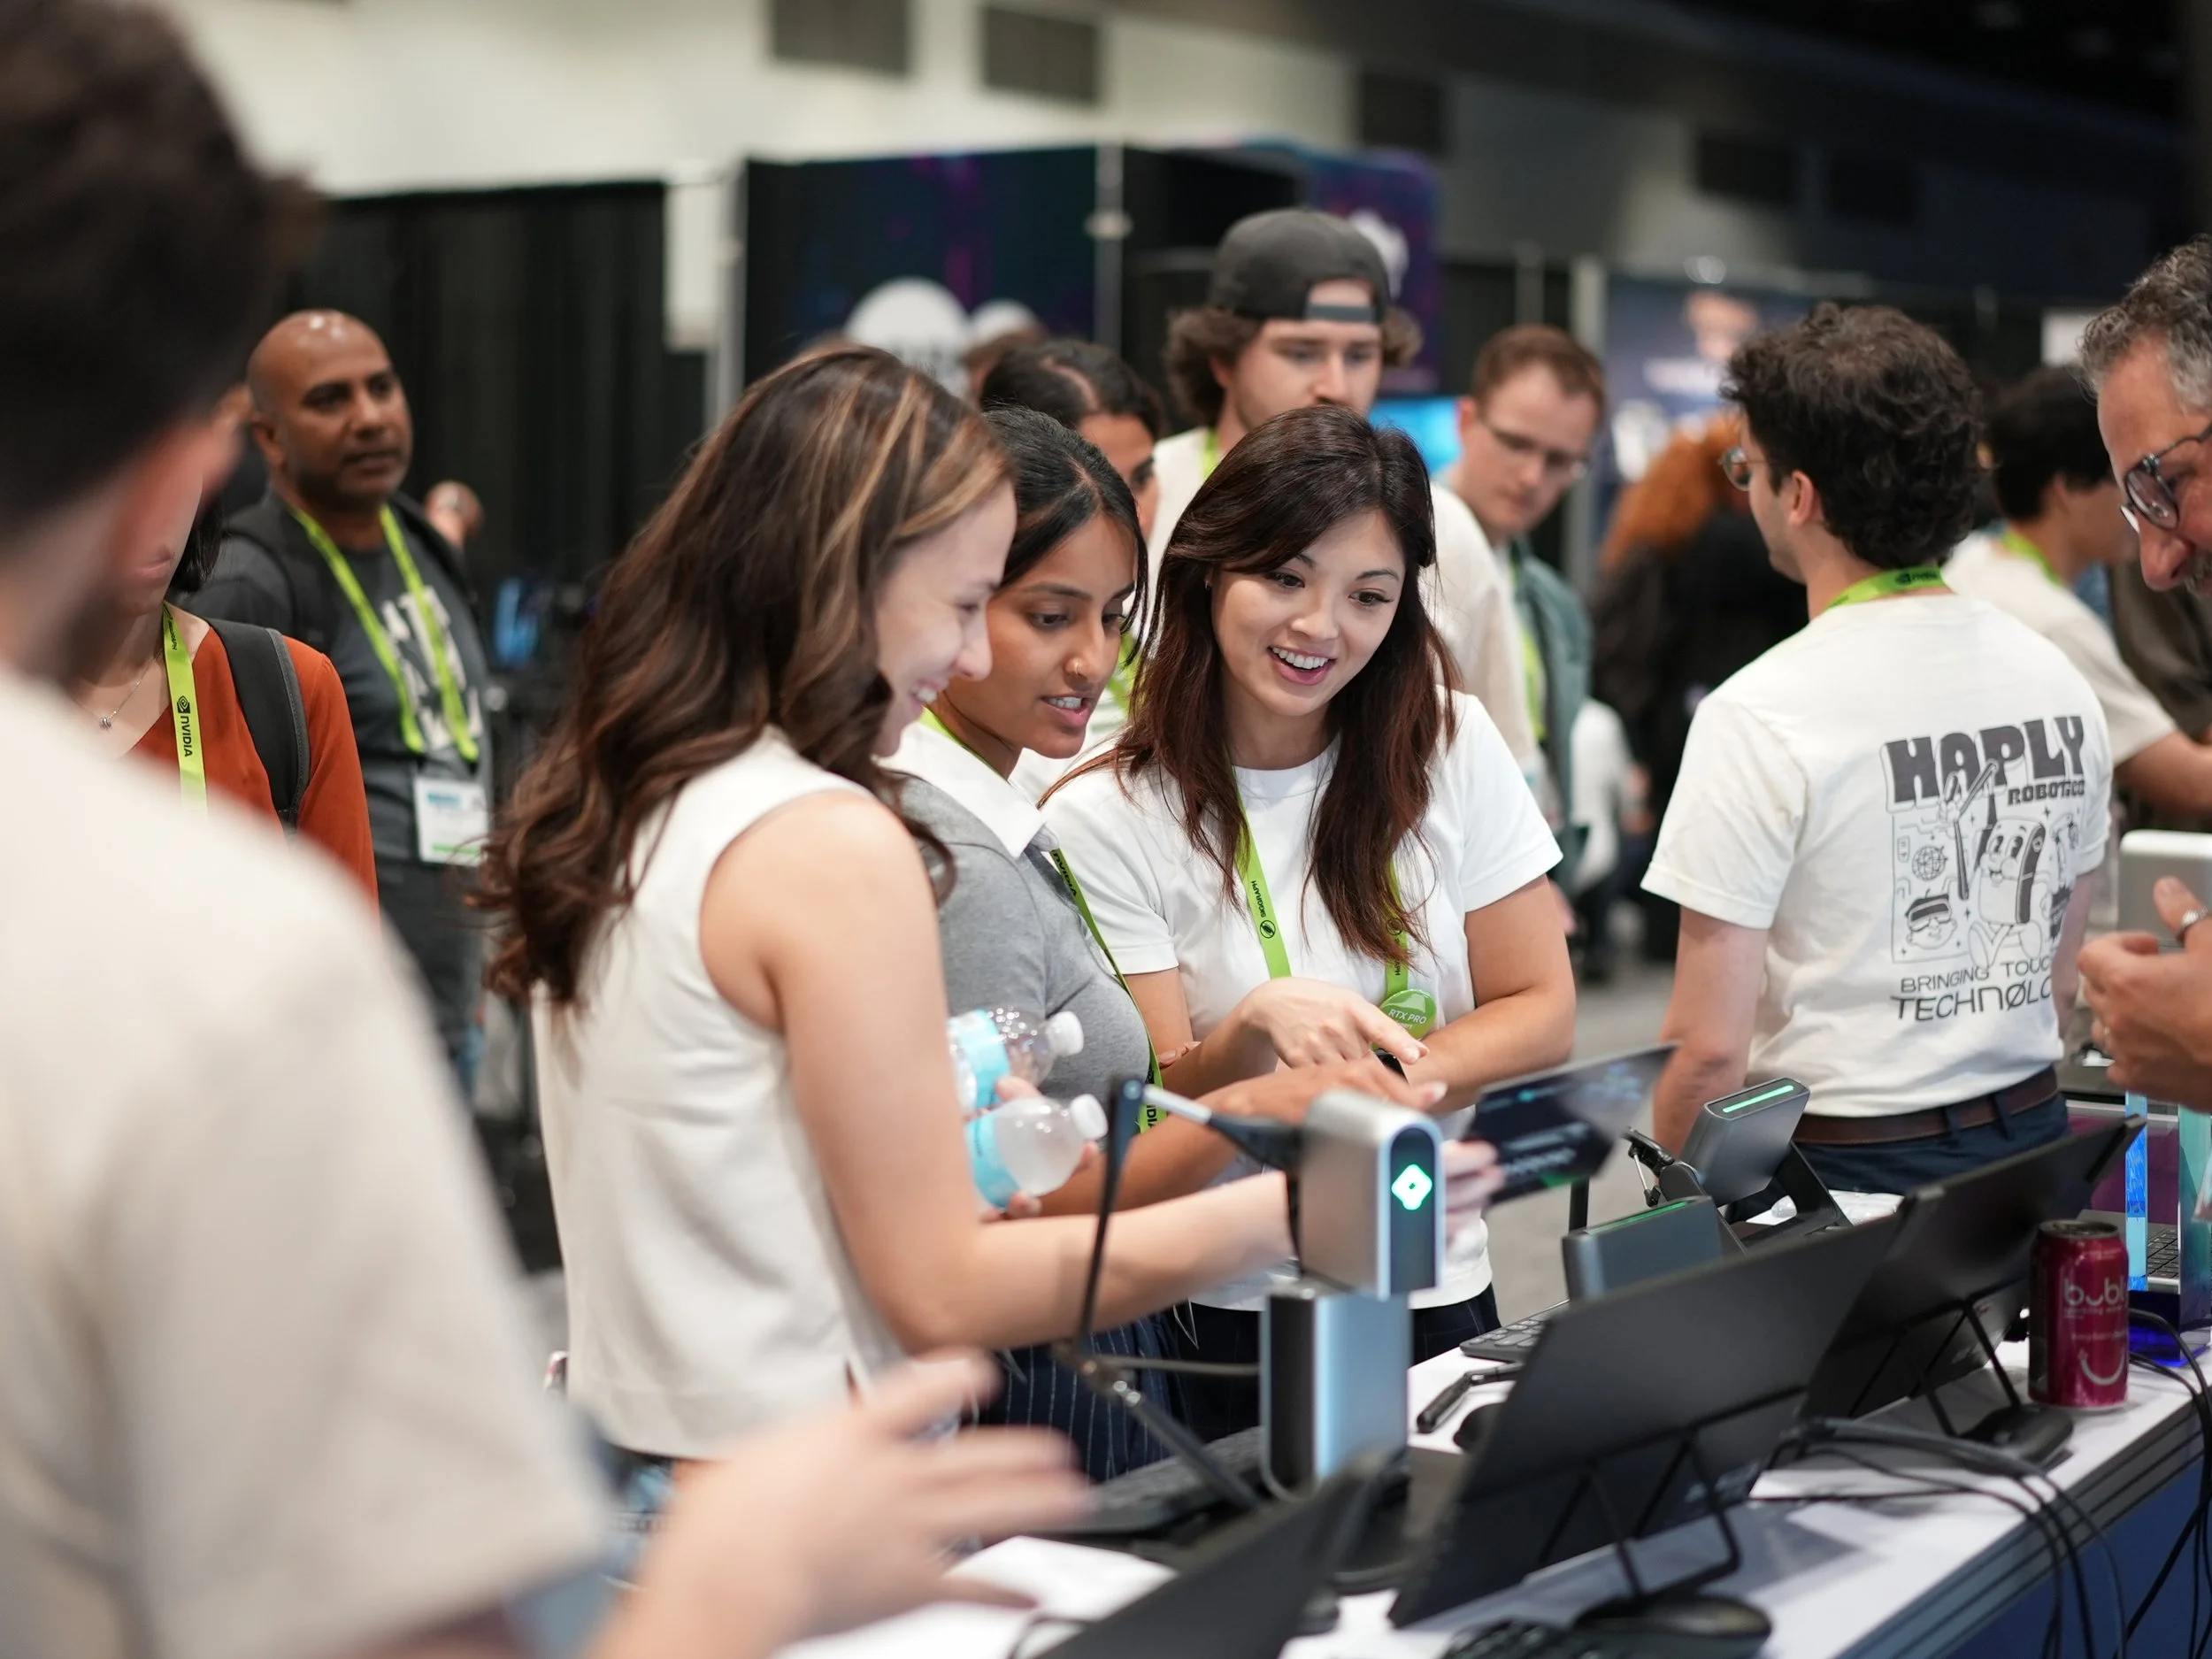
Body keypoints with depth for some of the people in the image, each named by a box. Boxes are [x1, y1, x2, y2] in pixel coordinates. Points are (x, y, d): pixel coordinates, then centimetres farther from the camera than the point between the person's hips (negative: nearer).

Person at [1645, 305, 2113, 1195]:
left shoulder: (1757, 719, -16)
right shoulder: (2059, 681, 4)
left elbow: (1710, 1047, -17)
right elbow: (2060, 978, 14)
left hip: (1842, 1166, -6)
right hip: (2031, 1140, 7)